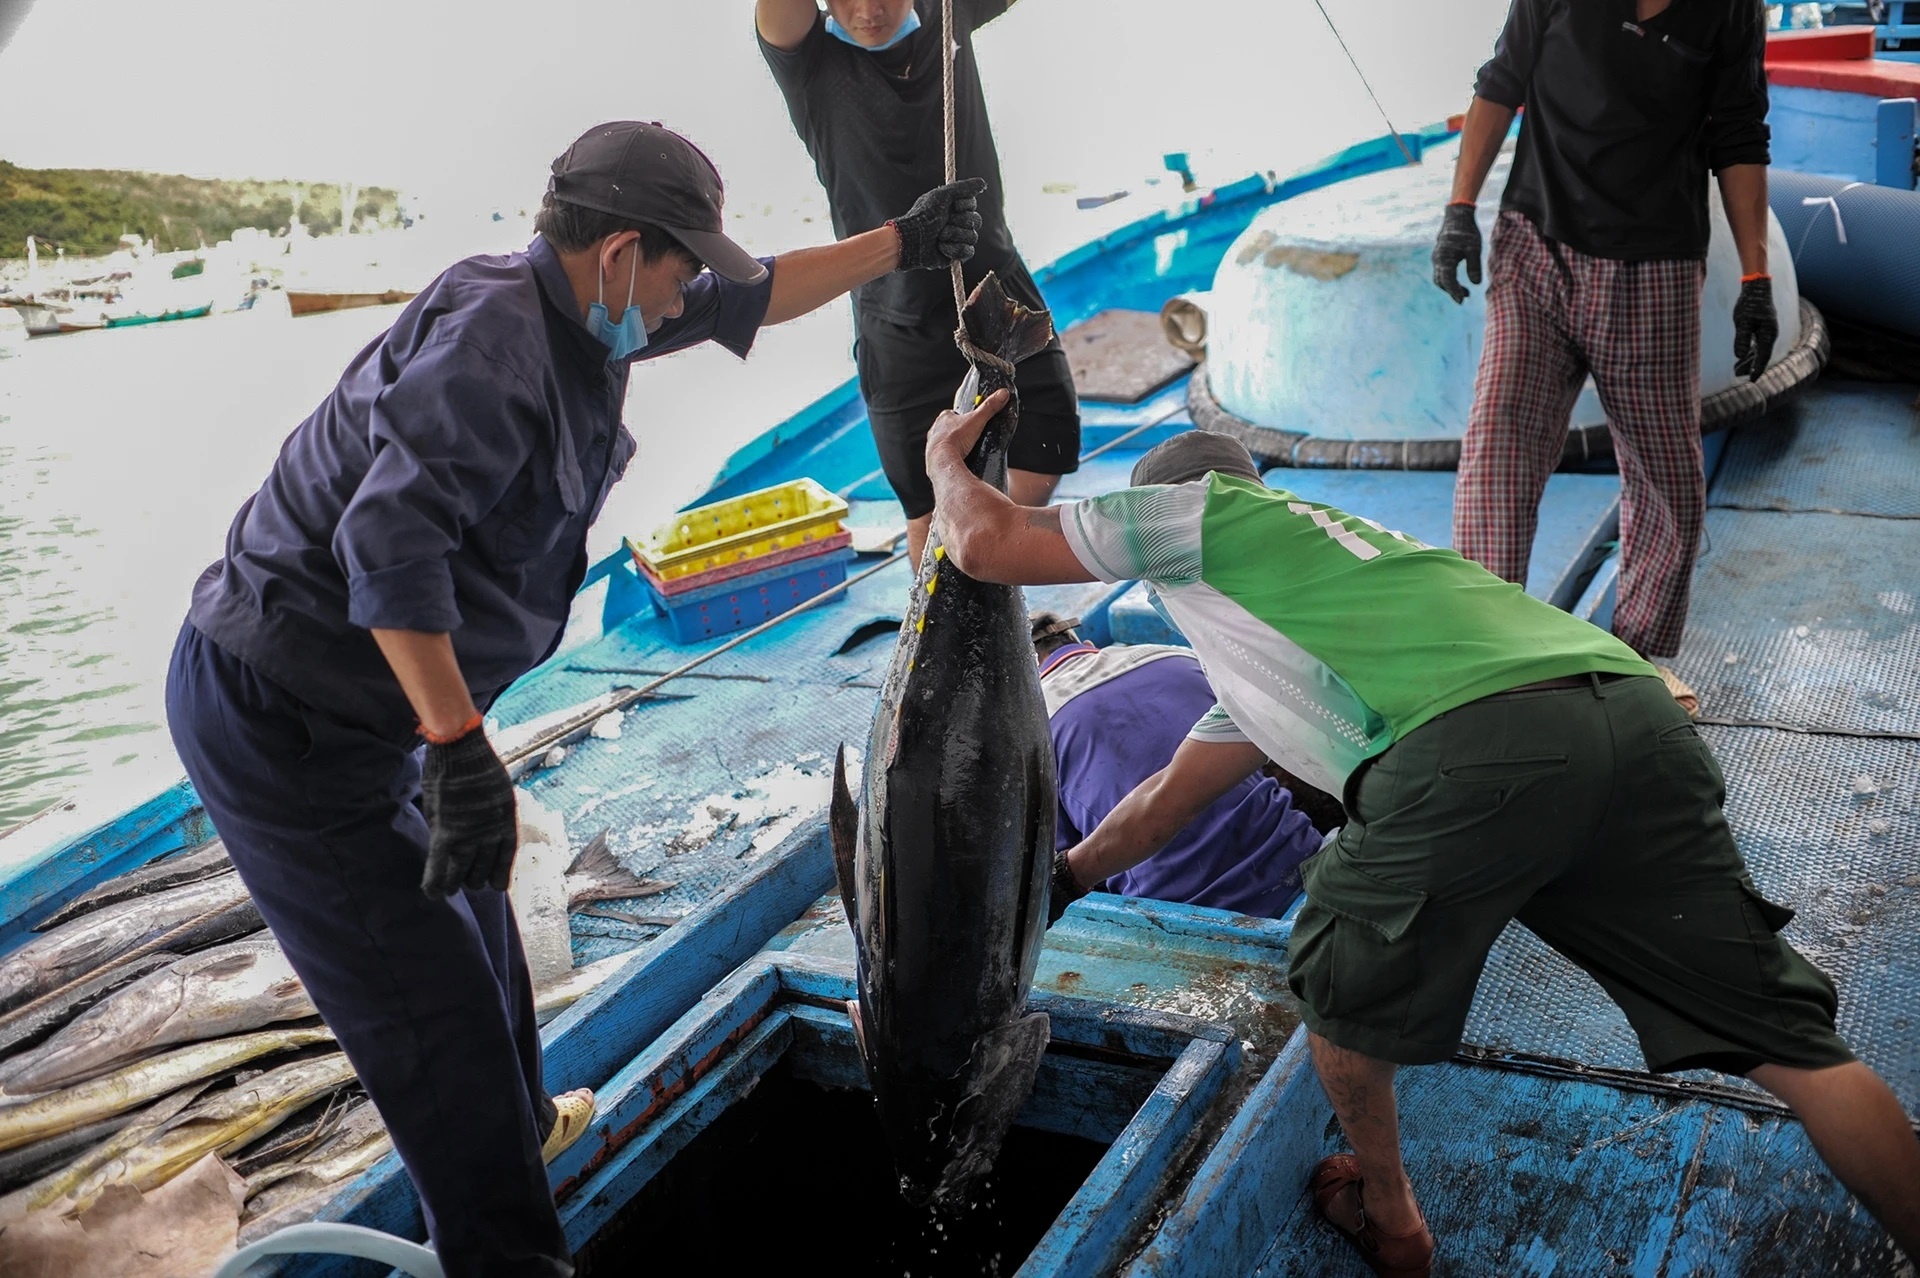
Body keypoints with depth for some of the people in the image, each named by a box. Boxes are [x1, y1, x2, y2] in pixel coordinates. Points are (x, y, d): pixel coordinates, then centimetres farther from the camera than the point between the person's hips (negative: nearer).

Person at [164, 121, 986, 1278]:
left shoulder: (577, 317, 4)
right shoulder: (494, 333, -26)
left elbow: (753, 297, 19)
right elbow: (392, 533, -38)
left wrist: (899, 245, 26)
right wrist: (458, 743, -42)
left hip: (352, 702, 11)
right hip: (282, 719, -11)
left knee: (466, 909, 27)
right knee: (433, 998, -5)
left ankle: (519, 1127, 51)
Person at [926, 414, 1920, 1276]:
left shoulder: (1204, 508, 21)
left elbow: (986, 544, 20)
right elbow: (1165, 804, 53)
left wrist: (946, 458, 43)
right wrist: (1059, 873, 67)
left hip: (1475, 750, -8)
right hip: (1640, 713, 8)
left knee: (1340, 982, 20)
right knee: (1790, 1043, 13)